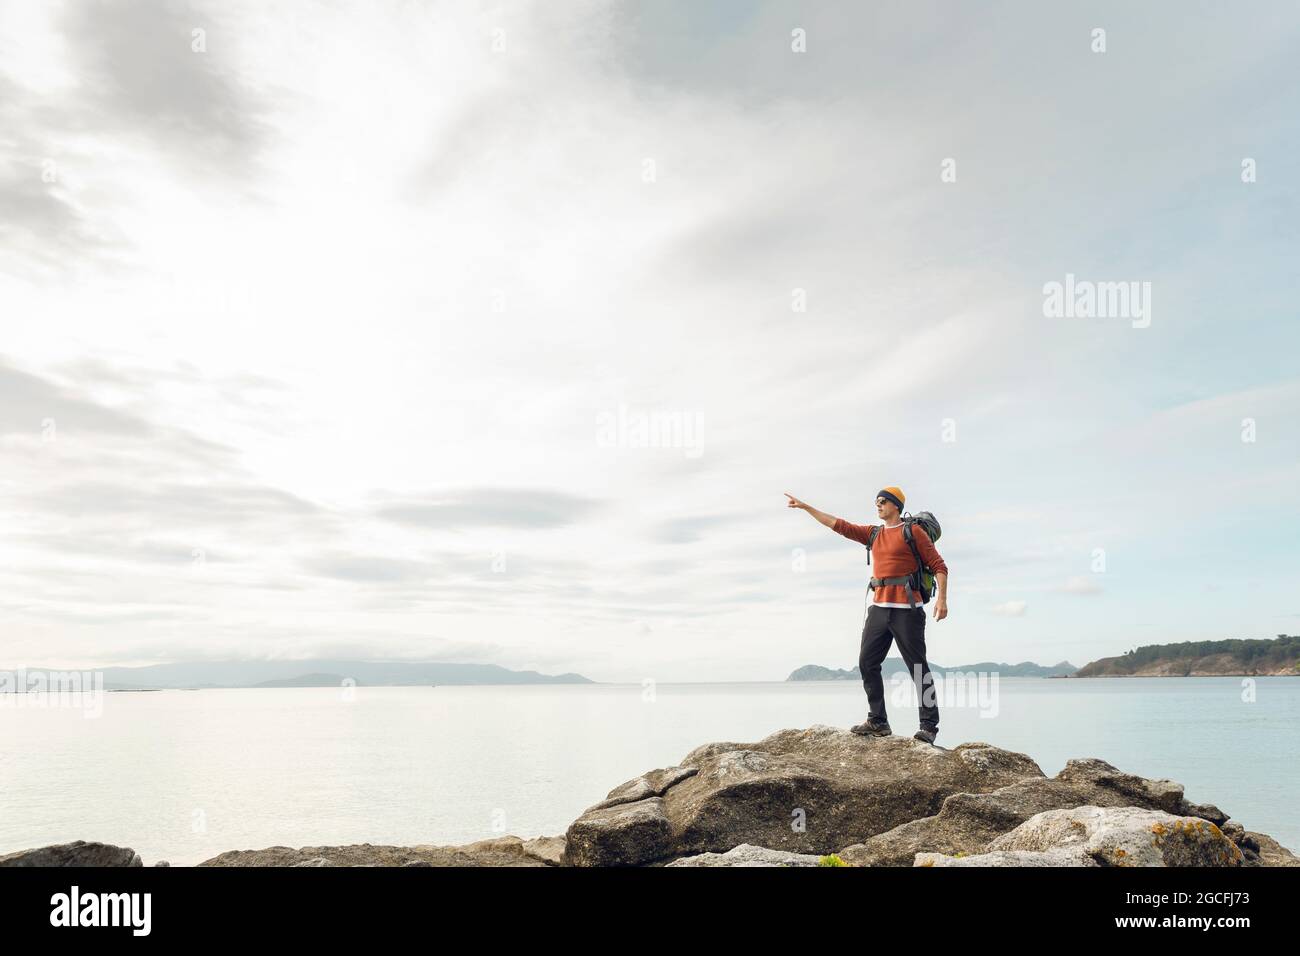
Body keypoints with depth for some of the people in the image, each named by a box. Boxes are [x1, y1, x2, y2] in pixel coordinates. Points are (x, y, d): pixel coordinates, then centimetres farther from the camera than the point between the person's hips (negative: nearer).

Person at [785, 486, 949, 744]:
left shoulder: (913, 531, 0)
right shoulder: (873, 534, 18)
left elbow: (938, 565, -3)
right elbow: (839, 525, 19)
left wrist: (942, 597, -17)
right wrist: (805, 507, 18)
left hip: (907, 610, -7)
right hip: (879, 608, 7)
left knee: (918, 668, -5)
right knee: (867, 663, 3)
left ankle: (929, 725, -1)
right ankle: (877, 721, 9)